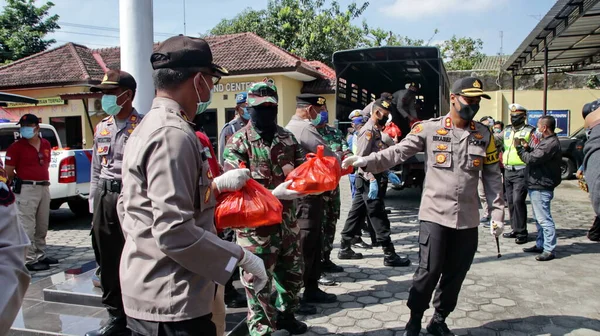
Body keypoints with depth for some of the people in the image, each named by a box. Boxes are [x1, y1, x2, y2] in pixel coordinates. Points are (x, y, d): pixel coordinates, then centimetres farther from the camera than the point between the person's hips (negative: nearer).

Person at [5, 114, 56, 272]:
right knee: (27, 226, -4)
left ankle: (41, 255, 27)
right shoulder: (16, 147, -7)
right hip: (26, 189, -6)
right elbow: (8, 171, -6)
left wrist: (43, 179, 12)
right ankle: (30, 260, 1)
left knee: (42, 226, 15)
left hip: (44, 187, 6)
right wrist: (20, 182, 0)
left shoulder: (46, 144, 10)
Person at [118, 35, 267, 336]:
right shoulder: (173, 134, -21)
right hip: (171, 301, -9)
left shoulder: (148, 127, 10)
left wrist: (216, 185, 11)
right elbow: (174, 232, -26)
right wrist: (243, 257, -17)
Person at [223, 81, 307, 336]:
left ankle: (285, 315, 45)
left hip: (287, 220, 6)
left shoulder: (287, 138, 6)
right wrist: (274, 193, -31)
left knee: (293, 273, 21)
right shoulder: (237, 143, -11)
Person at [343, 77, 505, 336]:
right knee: (429, 271, -3)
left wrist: (497, 213, 5)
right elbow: (398, 152, -10)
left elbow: (492, 177, 9)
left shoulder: (484, 135, 6)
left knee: (456, 273, 11)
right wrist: (365, 161, -24)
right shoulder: (429, 128, -4)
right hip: (435, 215, -3)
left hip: (468, 219, 4)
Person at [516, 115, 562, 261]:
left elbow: (531, 159, -22)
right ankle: (540, 245, 28)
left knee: (544, 219, -7)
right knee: (539, 219, 18)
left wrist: (519, 147, -10)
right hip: (536, 185, 11)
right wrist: (527, 148, 4)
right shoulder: (547, 141, 16)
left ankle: (549, 250, -1)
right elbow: (537, 156, 17)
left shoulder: (551, 143, -20)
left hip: (541, 188, -11)